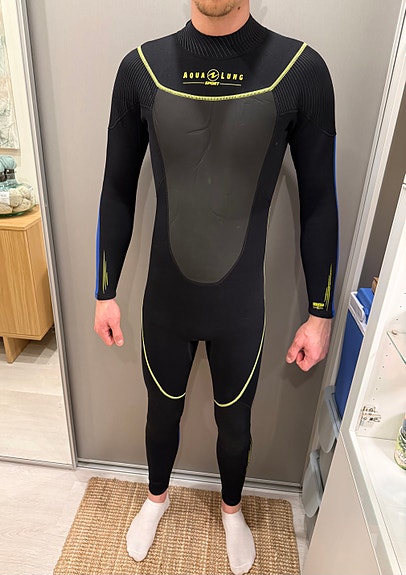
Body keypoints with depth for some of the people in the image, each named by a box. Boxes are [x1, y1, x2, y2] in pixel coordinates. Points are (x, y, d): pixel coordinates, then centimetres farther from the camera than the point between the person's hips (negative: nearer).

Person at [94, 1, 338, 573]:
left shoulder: (300, 70, -9)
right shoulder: (141, 68, -5)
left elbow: (319, 203, -4)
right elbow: (118, 191, 1)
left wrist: (320, 313, -1)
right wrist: (106, 292, 4)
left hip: (241, 308, 0)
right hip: (164, 302, 1)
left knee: (235, 421, 22)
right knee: (163, 409, 23)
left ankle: (231, 508, 56)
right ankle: (158, 496, 58)